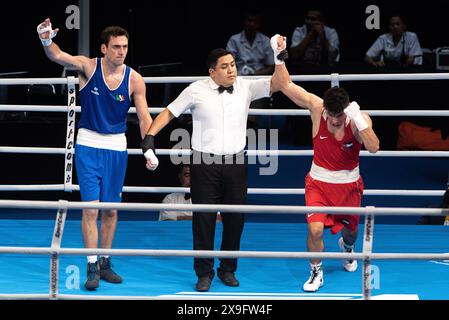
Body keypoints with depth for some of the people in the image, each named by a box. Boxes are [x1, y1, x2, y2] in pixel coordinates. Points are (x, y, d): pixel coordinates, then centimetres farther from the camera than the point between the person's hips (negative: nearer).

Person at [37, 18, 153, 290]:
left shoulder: (134, 80, -7)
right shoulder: (88, 67, -11)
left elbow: (145, 117, -5)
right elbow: (58, 57, -27)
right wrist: (47, 42, -50)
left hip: (117, 148, 2)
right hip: (88, 145, -2)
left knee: (111, 209, 11)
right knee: (91, 208, -7)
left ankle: (105, 263, 24)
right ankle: (92, 268, -1)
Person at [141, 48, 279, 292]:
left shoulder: (246, 87, 3)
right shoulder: (197, 90, -3)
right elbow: (168, 113, 4)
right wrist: (149, 139, -4)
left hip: (235, 163, 2)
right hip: (204, 163, -2)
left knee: (235, 218, 7)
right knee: (204, 219, 1)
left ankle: (228, 270, 22)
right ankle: (204, 273, 12)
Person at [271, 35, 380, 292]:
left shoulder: (360, 118, -21)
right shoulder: (316, 107, -18)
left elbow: (374, 148, -34)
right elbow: (285, 85, -19)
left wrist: (359, 121, -46)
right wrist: (279, 56, -32)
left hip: (349, 183, 1)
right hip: (319, 181, 0)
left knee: (351, 228, 19)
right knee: (315, 229, -16)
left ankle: (347, 246, 57)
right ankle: (316, 272, 8)